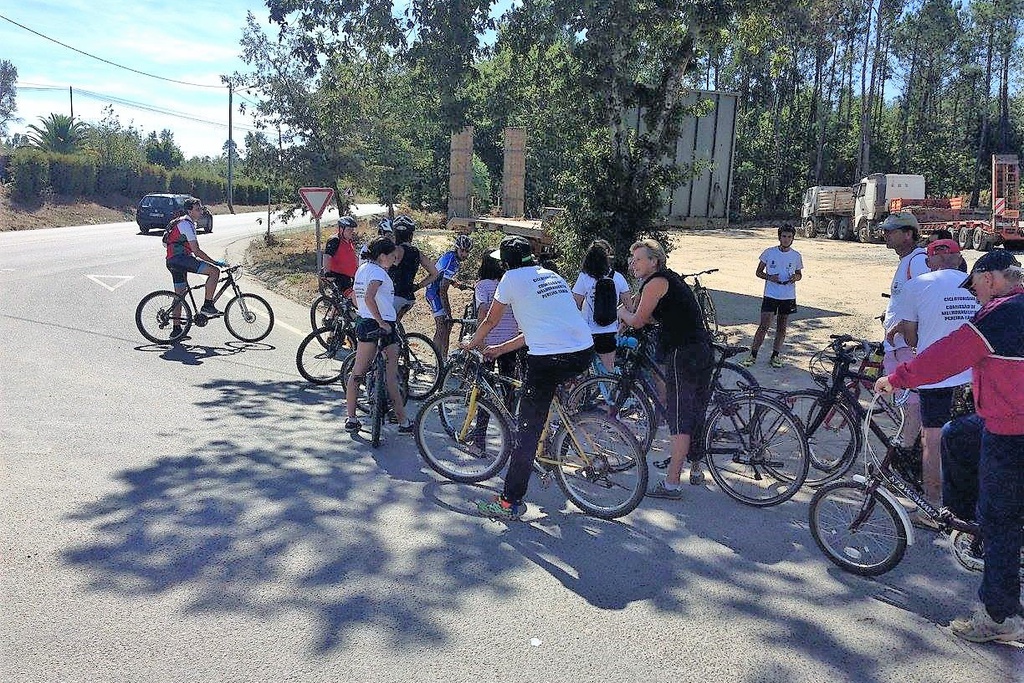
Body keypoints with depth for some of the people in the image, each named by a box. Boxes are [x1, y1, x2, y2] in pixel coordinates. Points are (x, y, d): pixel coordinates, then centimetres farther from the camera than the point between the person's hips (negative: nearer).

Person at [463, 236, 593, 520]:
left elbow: (490, 321, 15)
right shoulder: (552, 275, 24)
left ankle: (510, 503, 5)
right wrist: (498, 350, 34)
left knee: (528, 430, 0)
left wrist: (472, 344, 36)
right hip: (585, 353, 7)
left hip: (549, 359, -7)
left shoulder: (512, 278, 5)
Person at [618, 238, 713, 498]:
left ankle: (671, 483, -3)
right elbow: (652, 318, 24)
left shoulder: (656, 282, -11)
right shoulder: (671, 278, 19)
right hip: (703, 351, 10)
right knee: (696, 413, 20)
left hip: (683, 354, -10)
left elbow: (638, 321, -6)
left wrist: (621, 313, 12)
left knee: (680, 419, -7)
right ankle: (696, 469, 33)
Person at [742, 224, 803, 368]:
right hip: (770, 295, -2)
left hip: (788, 297, 3)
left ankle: (775, 356, 21)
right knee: (764, 326, -6)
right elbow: (758, 272, 4)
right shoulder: (769, 252, -3)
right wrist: (769, 277, -15)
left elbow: (799, 274, 15)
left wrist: (795, 277, -9)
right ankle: (753, 355, 4)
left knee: (782, 328, 10)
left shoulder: (796, 256, 2)